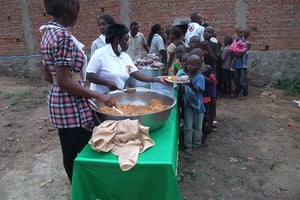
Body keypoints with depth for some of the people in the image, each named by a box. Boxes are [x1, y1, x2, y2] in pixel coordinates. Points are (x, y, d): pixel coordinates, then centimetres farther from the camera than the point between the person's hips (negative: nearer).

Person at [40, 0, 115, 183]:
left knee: (70, 153, 20)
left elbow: (49, 76, 13)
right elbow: (64, 81, -23)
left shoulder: (48, 33, 10)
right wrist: (98, 96, -20)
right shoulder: (64, 36, -20)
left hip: (57, 101, 9)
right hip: (72, 105, -9)